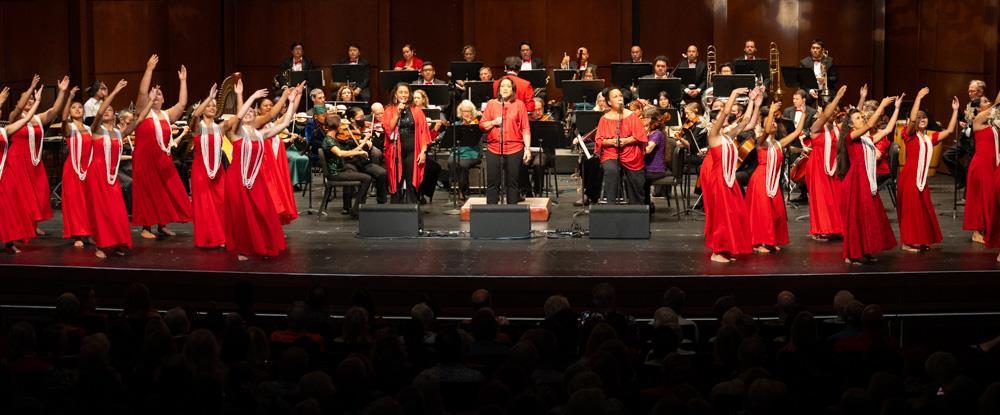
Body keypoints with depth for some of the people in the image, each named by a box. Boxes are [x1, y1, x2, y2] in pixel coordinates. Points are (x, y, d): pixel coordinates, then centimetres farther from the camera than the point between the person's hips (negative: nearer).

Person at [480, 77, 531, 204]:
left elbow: (525, 129, 3)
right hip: (494, 149, 1)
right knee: (492, 183, 1)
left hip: (514, 149, -1)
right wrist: (493, 122, -10)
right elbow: (482, 125, 9)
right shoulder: (491, 104, 10)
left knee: (512, 183, 2)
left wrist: (527, 148, -3)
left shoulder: (519, 105, 5)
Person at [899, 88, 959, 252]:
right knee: (910, 209, -3)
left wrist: (955, 111, 10)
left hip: (922, 178, 6)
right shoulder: (910, 136, -5)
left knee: (924, 209, 9)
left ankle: (921, 241, 20)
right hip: (909, 176, -6)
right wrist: (919, 97, -24)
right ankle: (907, 242, 4)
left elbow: (949, 130, 14)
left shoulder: (930, 138, 12)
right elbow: (912, 118, -22)